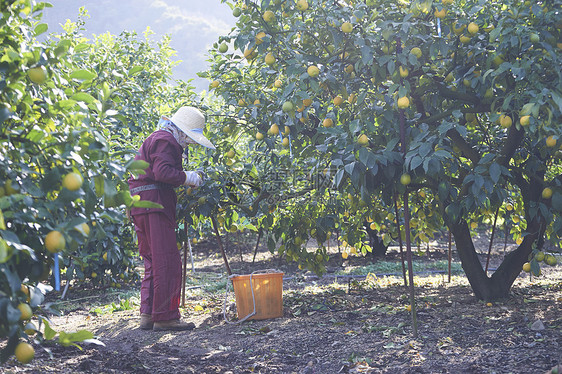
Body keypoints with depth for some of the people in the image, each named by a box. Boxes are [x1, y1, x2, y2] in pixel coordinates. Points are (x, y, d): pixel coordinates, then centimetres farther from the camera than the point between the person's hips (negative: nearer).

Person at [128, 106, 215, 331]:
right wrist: (188, 178, -10)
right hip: (153, 205, -11)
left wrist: (185, 181, 12)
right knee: (166, 261, -9)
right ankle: (164, 317, -7)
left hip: (141, 206, 11)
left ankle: (147, 315, 16)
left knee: (153, 262, 14)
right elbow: (163, 173, -21)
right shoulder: (164, 141, -7)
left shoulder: (158, 139, 26)